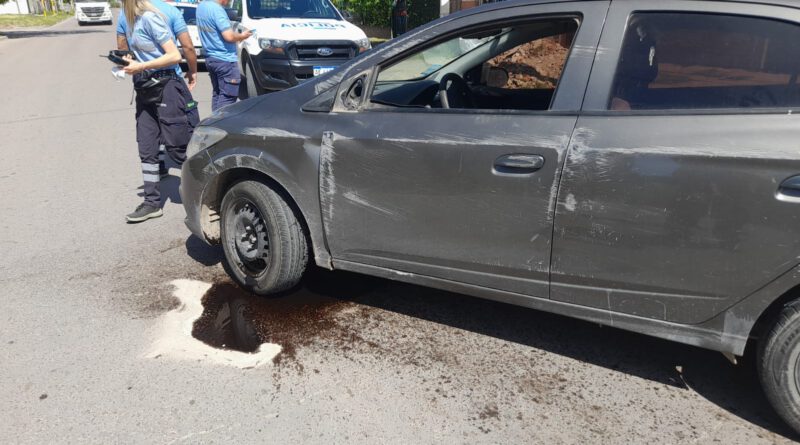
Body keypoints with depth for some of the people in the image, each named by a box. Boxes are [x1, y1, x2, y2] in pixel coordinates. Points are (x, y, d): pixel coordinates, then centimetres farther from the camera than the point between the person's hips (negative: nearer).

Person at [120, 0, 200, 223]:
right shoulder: (132, 20, 12)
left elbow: (174, 56, -18)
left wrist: (141, 67, -16)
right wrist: (130, 61, 6)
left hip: (166, 89, -8)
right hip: (145, 91, 9)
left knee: (182, 145, -3)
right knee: (146, 149, 7)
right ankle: (152, 202, 14)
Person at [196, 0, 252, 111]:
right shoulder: (217, 9, -19)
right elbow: (229, 36, -23)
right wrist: (242, 36, -3)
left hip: (210, 58, 9)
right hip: (224, 60, -9)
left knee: (217, 93, 15)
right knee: (227, 97, -5)